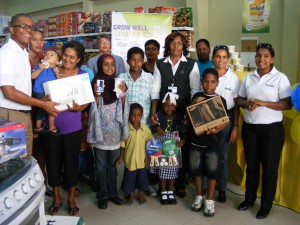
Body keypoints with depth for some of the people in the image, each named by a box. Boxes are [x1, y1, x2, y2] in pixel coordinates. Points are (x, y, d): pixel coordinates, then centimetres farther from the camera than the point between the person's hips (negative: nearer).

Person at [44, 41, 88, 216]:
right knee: (53, 160, 7)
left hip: (72, 126, -1)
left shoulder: (83, 75, -1)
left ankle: (71, 197, 26)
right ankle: (56, 196, 28)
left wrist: (79, 107, -22)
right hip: (52, 125, 2)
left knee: (71, 161, 7)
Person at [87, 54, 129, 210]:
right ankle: (102, 195, 15)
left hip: (115, 130, 3)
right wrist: (96, 94, -21)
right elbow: (94, 107, -4)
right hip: (101, 129, -3)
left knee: (113, 164, 13)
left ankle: (113, 192, 24)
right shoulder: (96, 82, -2)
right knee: (101, 165, 4)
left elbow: (123, 106, 7)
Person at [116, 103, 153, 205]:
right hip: (129, 159, -2)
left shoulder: (145, 129, -8)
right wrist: (120, 158, -4)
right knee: (129, 179, 13)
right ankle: (131, 196, 35)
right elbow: (122, 144, -6)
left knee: (142, 178, 16)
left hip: (141, 160, 2)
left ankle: (141, 195, 38)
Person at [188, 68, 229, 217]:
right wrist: (194, 104, -13)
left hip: (212, 142, -2)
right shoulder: (197, 96, 2)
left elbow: (225, 121, -3)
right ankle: (199, 196, 30)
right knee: (196, 169, 11)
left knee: (212, 170, 5)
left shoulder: (220, 100, -3)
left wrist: (217, 129, -23)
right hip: (195, 140, 2)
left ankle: (209, 200, 21)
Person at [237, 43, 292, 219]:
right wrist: (247, 104, -11)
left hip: (272, 129, -4)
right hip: (249, 128, 4)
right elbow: (240, 99, 11)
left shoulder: (280, 78, -7)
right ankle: (249, 198, 33)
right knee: (251, 165, 16)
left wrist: (263, 103, -21)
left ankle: (266, 205, 22)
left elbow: (288, 104, -12)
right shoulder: (249, 77, 8)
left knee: (269, 168, 7)